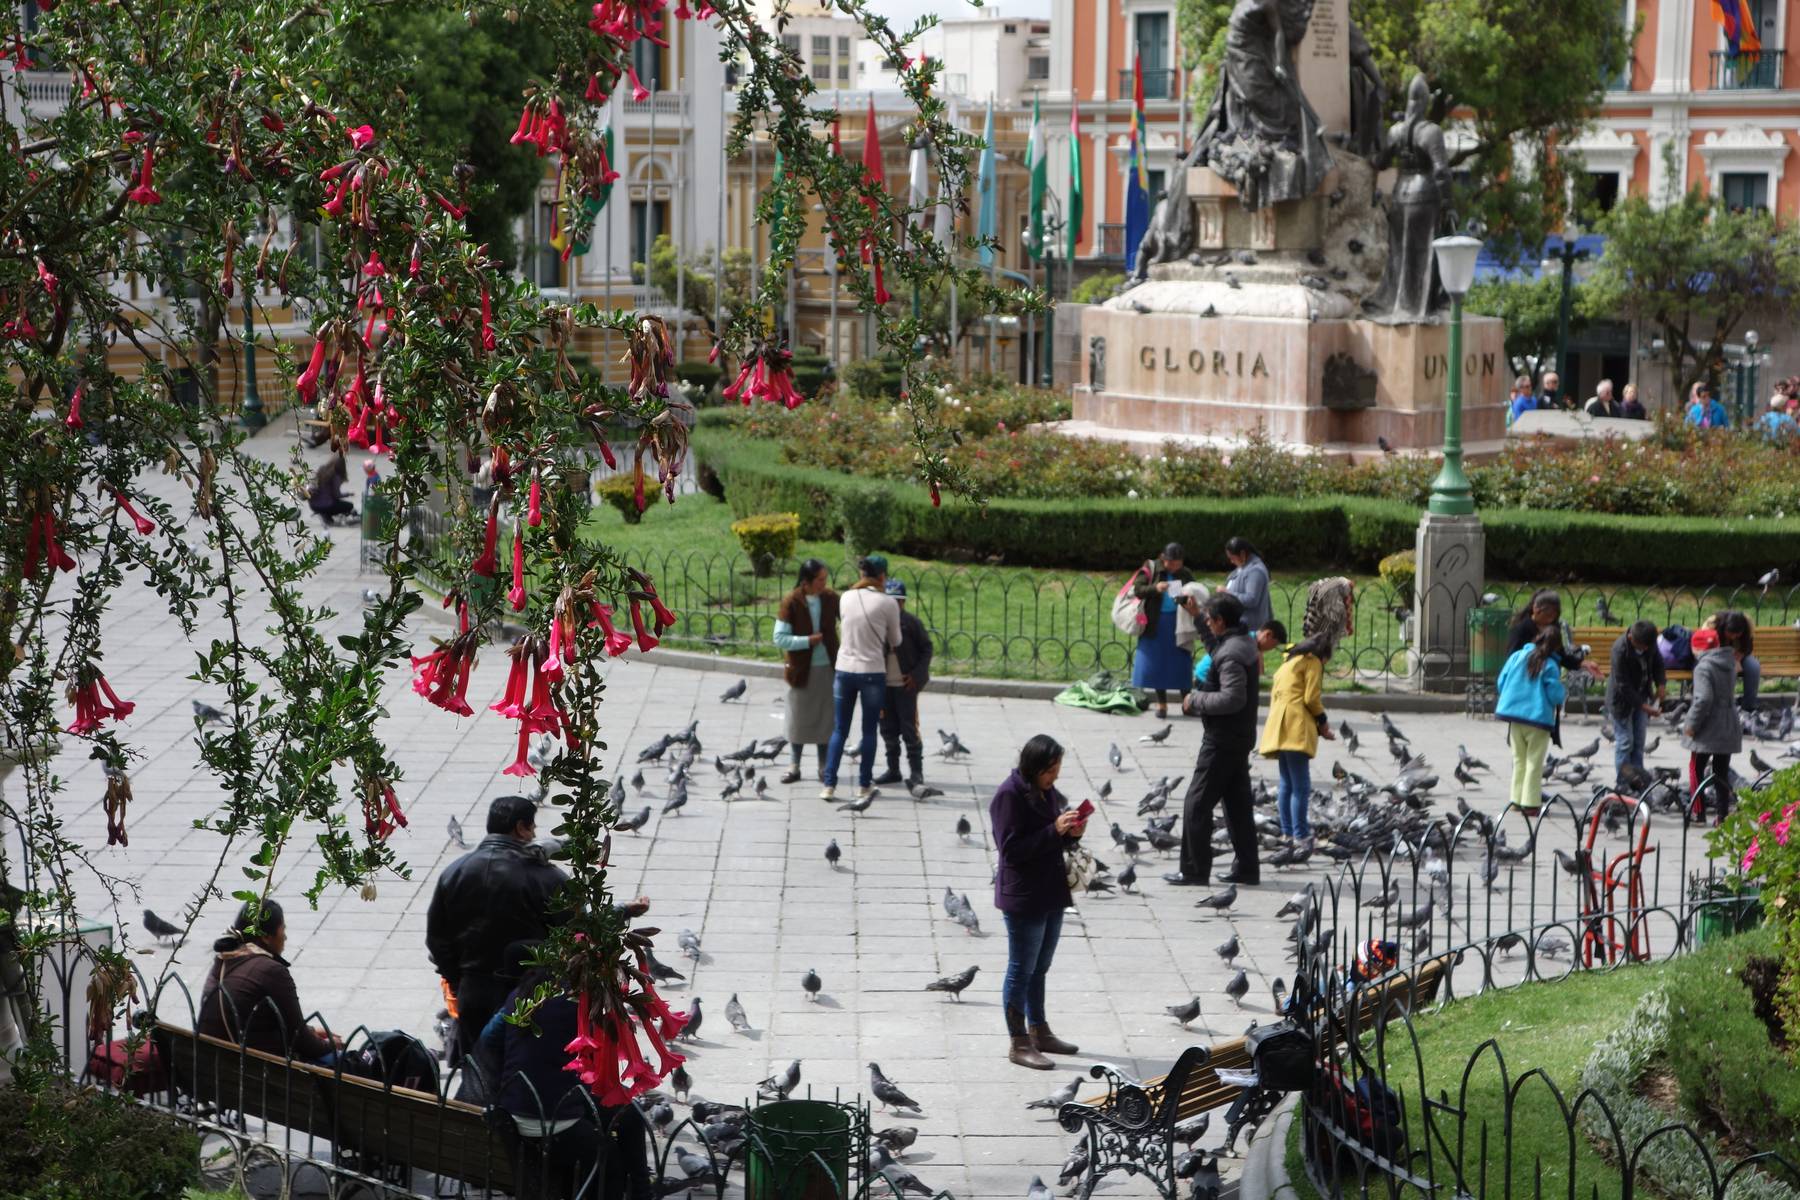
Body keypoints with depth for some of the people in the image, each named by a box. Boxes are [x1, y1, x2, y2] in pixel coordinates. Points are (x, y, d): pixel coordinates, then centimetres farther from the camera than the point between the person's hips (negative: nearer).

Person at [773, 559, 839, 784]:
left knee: (826, 719, 8)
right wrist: (808, 640, -20)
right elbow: (779, 639, -14)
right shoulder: (791, 603, -13)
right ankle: (794, 766, 16)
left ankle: (824, 766, 18)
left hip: (828, 667, 2)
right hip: (802, 670, -2)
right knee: (799, 719, 6)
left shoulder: (831, 598, -4)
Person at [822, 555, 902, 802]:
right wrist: (893, 650, 25)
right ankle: (864, 785, 13)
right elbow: (895, 642, 3)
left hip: (844, 670, 3)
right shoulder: (887, 603, -8)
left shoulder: (846, 598, 3)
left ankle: (829, 785, 4)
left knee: (839, 731, 10)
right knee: (869, 731, 9)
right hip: (872, 672, -3)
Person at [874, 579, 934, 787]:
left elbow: (926, 649, -3)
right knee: (888, 729, 10)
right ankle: (893, 769, 20)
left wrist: (916, 675, -12)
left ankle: (916, 772, 6)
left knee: (909, 728, -1)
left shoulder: (912, 622, -6)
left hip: (906, 683, -4)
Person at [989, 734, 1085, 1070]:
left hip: (1051, 893, 8)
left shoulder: (1048, 792, 9)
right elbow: (1011, 848, -21)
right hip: (1023, 897, -8)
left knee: (1038, 969, 18)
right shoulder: (1010, 795, -17)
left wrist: (1071, 833, -3)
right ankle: (1019, 1044, 8)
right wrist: (1055, 831, -26)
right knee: (1021, 970, 1)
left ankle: (1039, 1032, 30)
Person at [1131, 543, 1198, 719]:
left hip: (1178, 625, 1)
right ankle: (1161, 704, 12)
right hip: (1155, 624, -1)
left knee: (1181, 664, 1)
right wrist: (1154, 589, -24)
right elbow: (1137, 589, -6)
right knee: (1156, 663, 2)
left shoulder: (1186, 575, 5)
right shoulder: (1151, 570, -1)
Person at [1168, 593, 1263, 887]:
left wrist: (1197, 700, -17)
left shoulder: (1230, 653, -21)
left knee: (1196, 805, -4)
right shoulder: (1245, 643, 11)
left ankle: (1195, 871, -2)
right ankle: (1247, 868, 18)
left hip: (1222, 741, -10)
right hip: (1241, 738, 10)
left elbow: (1233, 698, -28)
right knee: (1238, 804, 15)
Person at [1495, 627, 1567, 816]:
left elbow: (1501, 684, 6)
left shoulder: (1517, 656, 3)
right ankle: (1530, 803, -1)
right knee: (1534, 762, 1)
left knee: (1519, 759, 17)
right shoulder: (1550, 666, -11)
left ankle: (1517, 800, 19)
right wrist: (1560, 685, 9)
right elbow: (1556, 696, -12)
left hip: (1514, 715, 5)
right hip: (1538, 717, -5)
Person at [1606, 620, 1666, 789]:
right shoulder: (1620, 649, -29)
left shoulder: (1649, 642, -11)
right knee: (1625, 742, -4)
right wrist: (1643, 705, -27)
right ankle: (1623, 785, 2)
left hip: (1641, 697, 6)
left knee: (1639, 741, 9)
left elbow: (1657, 663, 9)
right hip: (1622, 699, -6)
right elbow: (1623, 685, -26)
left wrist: (1661, 684, -9)